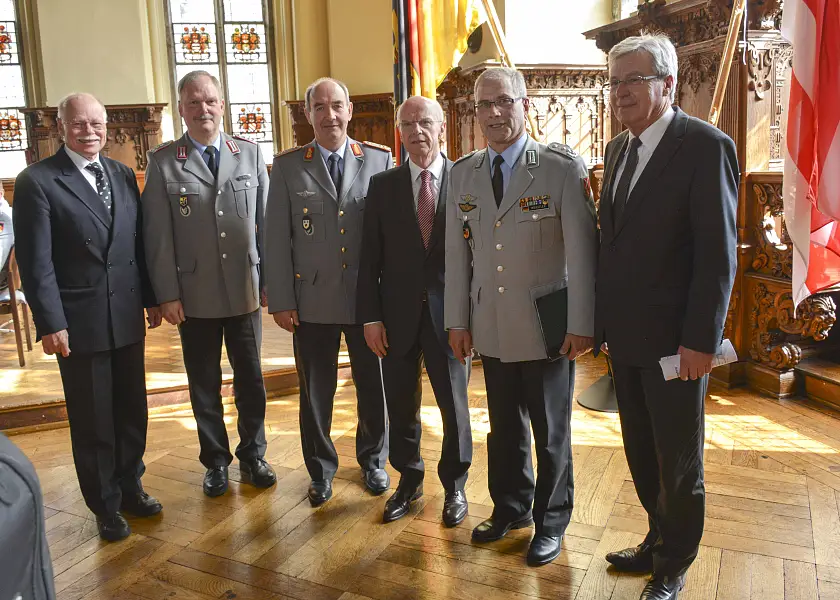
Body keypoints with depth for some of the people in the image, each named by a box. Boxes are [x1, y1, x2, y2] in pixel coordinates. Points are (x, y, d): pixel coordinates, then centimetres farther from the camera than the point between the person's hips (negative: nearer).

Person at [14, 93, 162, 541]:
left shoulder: (123, 175, 8)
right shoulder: (36, 180, -8)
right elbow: (35, 260, -11)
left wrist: (152, 298, 10)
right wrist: (50, 323, -14)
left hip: (127, 317, 5)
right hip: (79, 322, -5)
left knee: (132, 409, 15)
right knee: (93, 420, 9)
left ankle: (129, 485, 35)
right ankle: (105, 505, 27)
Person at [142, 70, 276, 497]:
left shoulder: (250, 154, 3)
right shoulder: (162, 162, -1)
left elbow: (266, 221, 3)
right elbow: (158, 235, -3)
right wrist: (167, 294, -7)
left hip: (245, 290, 1)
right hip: (193, 296, -1)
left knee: (251, 380, 11)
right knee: (204, 385, 12)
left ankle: (253, 456, 29)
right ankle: (215, 461, 29)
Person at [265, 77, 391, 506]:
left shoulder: (380, 160, 0)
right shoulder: (287, 166, 1)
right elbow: (276, 238, 0)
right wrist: (281, 301, -3)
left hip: (368, 297, 0)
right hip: (312, 299, 0)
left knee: (373, 385, 13)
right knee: (315, 391, 11)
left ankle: (373, 461, 36)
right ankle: (321, 470, 32)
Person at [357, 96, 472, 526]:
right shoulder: (382, 185, 4)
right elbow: (370, 257, 3)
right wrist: (370, 316, -2)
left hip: (449, 312, -2)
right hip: (397, 314, 2)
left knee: (454, 404, 9)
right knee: (400, 405, 13)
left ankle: (454, 486, 30)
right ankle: (408, 480, 34)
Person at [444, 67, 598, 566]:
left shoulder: (563, 167, -10)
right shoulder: (463, 173, 5)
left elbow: (583, 251, -10)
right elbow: (458, 253, 7)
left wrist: (582, 324, -11)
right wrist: (458, 321, 7)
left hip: (547, 329, -4)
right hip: (491, 329, 4)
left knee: (551, 432, 12)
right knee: (504, 428, 18)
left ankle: (550, 522, 33)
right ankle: (511, 508, 40)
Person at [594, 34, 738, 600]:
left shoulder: (705, 145, -11)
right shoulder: (618, 149, 11)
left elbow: (718, 252, -15)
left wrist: (700, 340, -18)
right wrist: (604, 321, 10)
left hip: (673, 338, -6)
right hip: (624, 335, 7)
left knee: (678, 462, 9)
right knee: (641, 452, 18)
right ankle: (658, 540, 37)